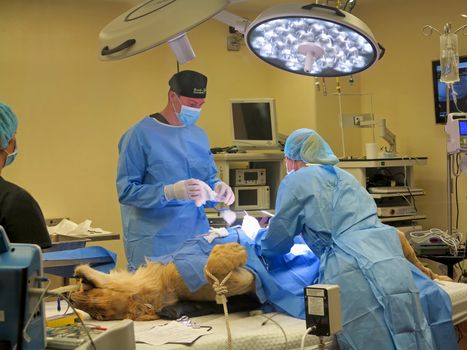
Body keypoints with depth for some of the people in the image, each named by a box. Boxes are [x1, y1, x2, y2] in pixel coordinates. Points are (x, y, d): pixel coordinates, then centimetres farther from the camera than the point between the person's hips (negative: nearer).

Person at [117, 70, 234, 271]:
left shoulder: (199, 135, 13)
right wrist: (170, 192, -23)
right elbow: (126, 190, -12)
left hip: (198, 238, 5)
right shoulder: (141, 134, -7)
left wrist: (217, 187, -4)